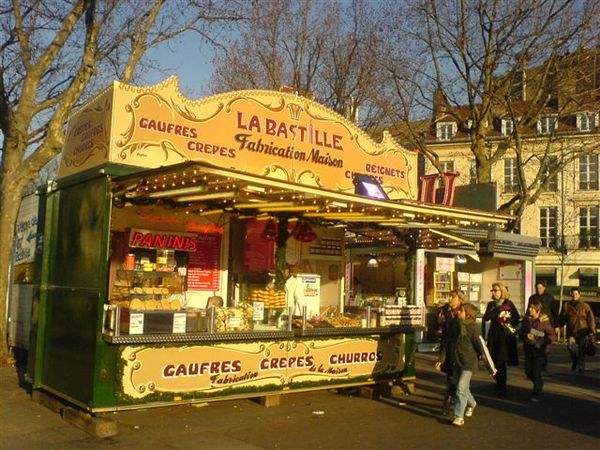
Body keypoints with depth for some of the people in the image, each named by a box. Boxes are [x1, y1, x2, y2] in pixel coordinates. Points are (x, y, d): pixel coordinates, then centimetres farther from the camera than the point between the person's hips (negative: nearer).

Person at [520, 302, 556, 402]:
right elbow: (521, 332, 9)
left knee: (536, 372, -6)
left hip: (539, 350, -5)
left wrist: (540, 341, -23)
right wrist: (526, 336, -13)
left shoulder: (544, 321, -10)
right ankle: (540, 382, 41)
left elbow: (553, 335, -11)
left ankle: (536, 394, 6)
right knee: (528, 371, 11)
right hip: (528, 349, 5)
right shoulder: (526, 320, 3)